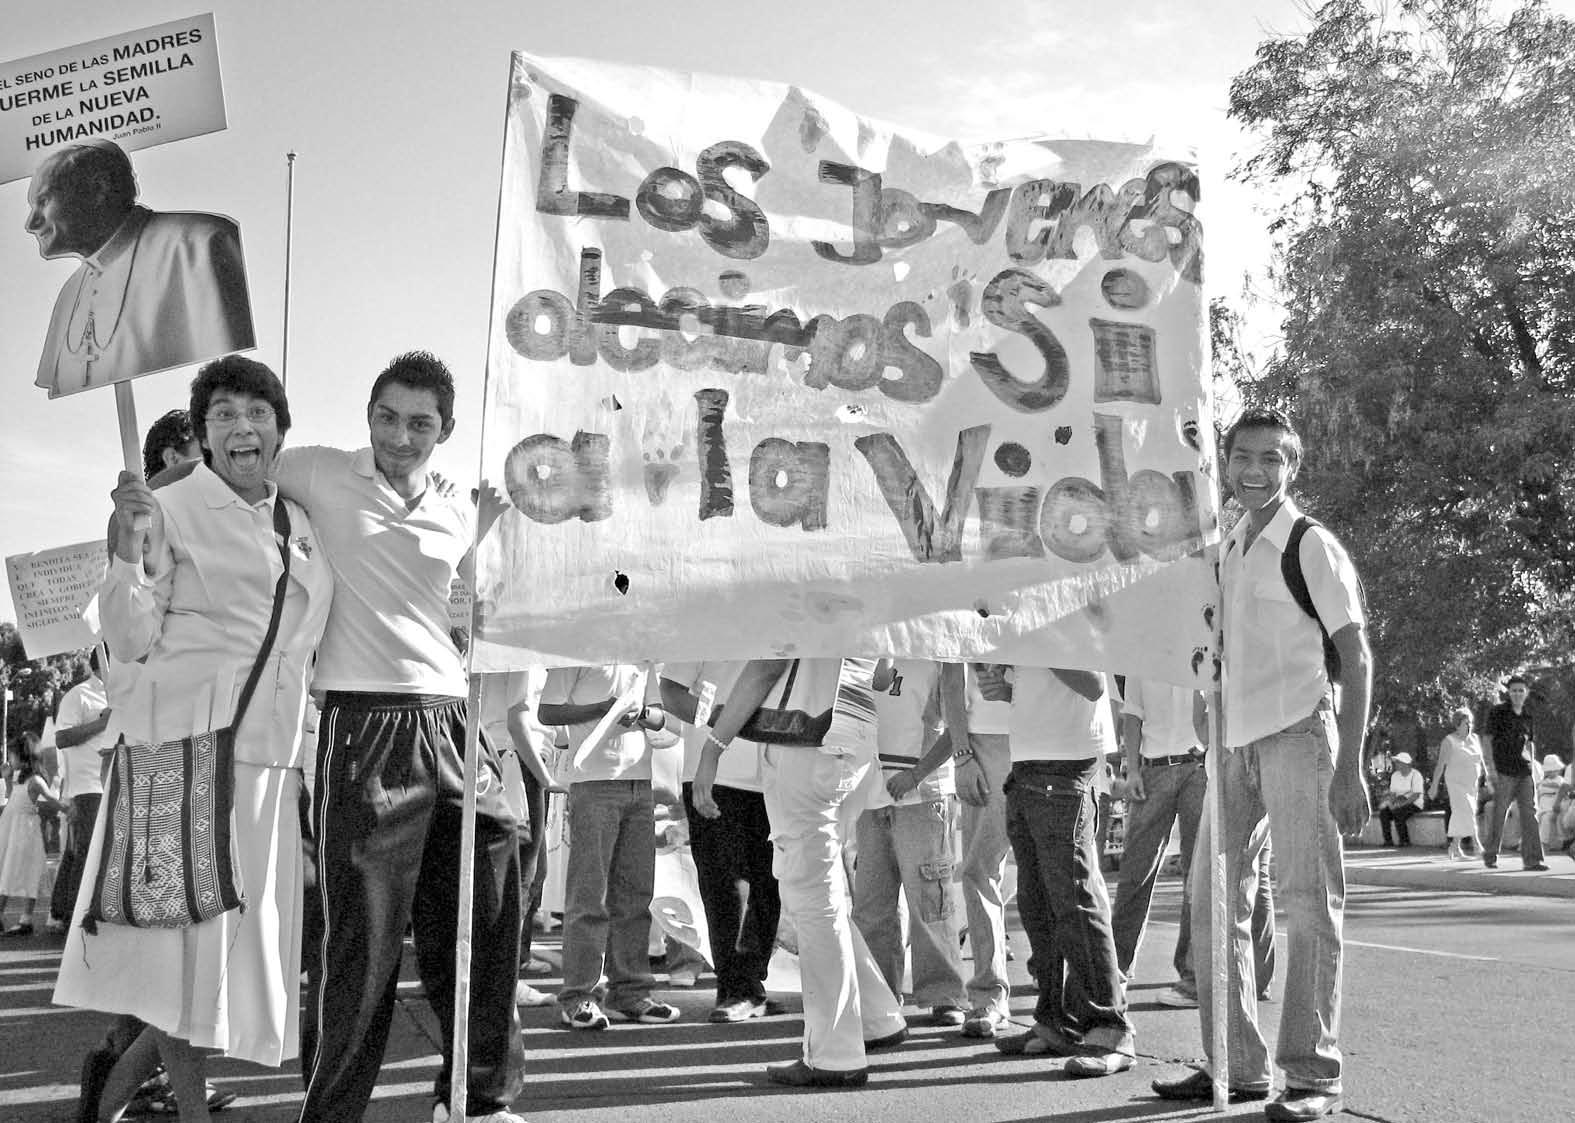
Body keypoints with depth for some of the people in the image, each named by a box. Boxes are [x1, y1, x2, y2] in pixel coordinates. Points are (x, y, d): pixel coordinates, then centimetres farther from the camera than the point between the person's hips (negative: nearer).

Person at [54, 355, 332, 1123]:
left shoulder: (301, 524, 15)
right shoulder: (171, 509, -3)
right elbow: (131, 644, -7)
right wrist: (129, 547, -19)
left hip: (272, 751, 6)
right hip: (189, 742, -6)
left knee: (234, 931, 9)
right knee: (189, 922, -2)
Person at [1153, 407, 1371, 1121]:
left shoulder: (1312, 546, -4)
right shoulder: (1224, 550, 14)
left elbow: (1356, 658, -6)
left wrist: (1349, 767, -12)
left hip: (1299, 733, -7)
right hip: (1235, 741, 7)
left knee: (1307, 901, -5)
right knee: (1211, 900, 8)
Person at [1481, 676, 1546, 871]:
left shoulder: (1529, 717, 12)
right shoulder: (1497, 712, -3)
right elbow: (1486, 741, -6)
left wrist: (1532, 769, 18)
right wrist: (1491, 769, -14)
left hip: (1524, 773, 4)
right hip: (1503, 772, -4)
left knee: (1529, 814, -5)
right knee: (1498, 814, 0)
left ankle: (1532, 859, -6)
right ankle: (1489, 855, 15)